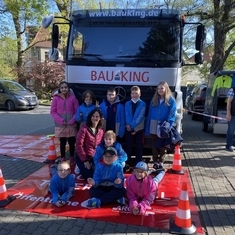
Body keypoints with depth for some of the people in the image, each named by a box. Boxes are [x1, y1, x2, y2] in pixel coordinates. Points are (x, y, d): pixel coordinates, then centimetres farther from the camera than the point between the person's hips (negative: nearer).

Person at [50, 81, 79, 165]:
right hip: (60, 125, 0)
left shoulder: (73, 98, -2)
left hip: (71, 125, 0)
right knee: (62, 143, 12)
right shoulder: (56, 98, -2)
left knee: (72, 142, 10)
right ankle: (62, 158, 27)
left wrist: (72, 120, -11)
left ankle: (72, 158, 29)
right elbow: (53, 112, -1)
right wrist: (60, 120, -12)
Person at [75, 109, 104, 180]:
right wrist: (85, 160, -16)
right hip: (83, 158, -5)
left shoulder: (101, 131, 2)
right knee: (89, 176, -10)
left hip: (95, 158, 5)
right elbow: (79, 145, -17)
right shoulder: (84, 129, -16)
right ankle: (80, 168, 19)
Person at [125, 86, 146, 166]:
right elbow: (127, 116, -1)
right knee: (128, 146, 5)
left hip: (139, 128, -1)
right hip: (129, 128, 2)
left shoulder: (142, 104, -2)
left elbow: (140, 116, -11)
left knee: (139, 146, 6)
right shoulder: (127, 104, 7)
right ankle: (127, 163, 15)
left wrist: (132, 126, -18)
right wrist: (129, 125, -16)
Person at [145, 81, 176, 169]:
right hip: (153, 126, 3)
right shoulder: (154, 100, 8)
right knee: (154, 145, 10)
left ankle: (161, 162, 22)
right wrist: (148, 128, 1)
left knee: (162, 145, 10)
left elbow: (171, 115, -8)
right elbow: (150, 114, 6)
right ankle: (155, 162, 21)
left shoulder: (171, 101, -4)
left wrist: (167, 126, -18)